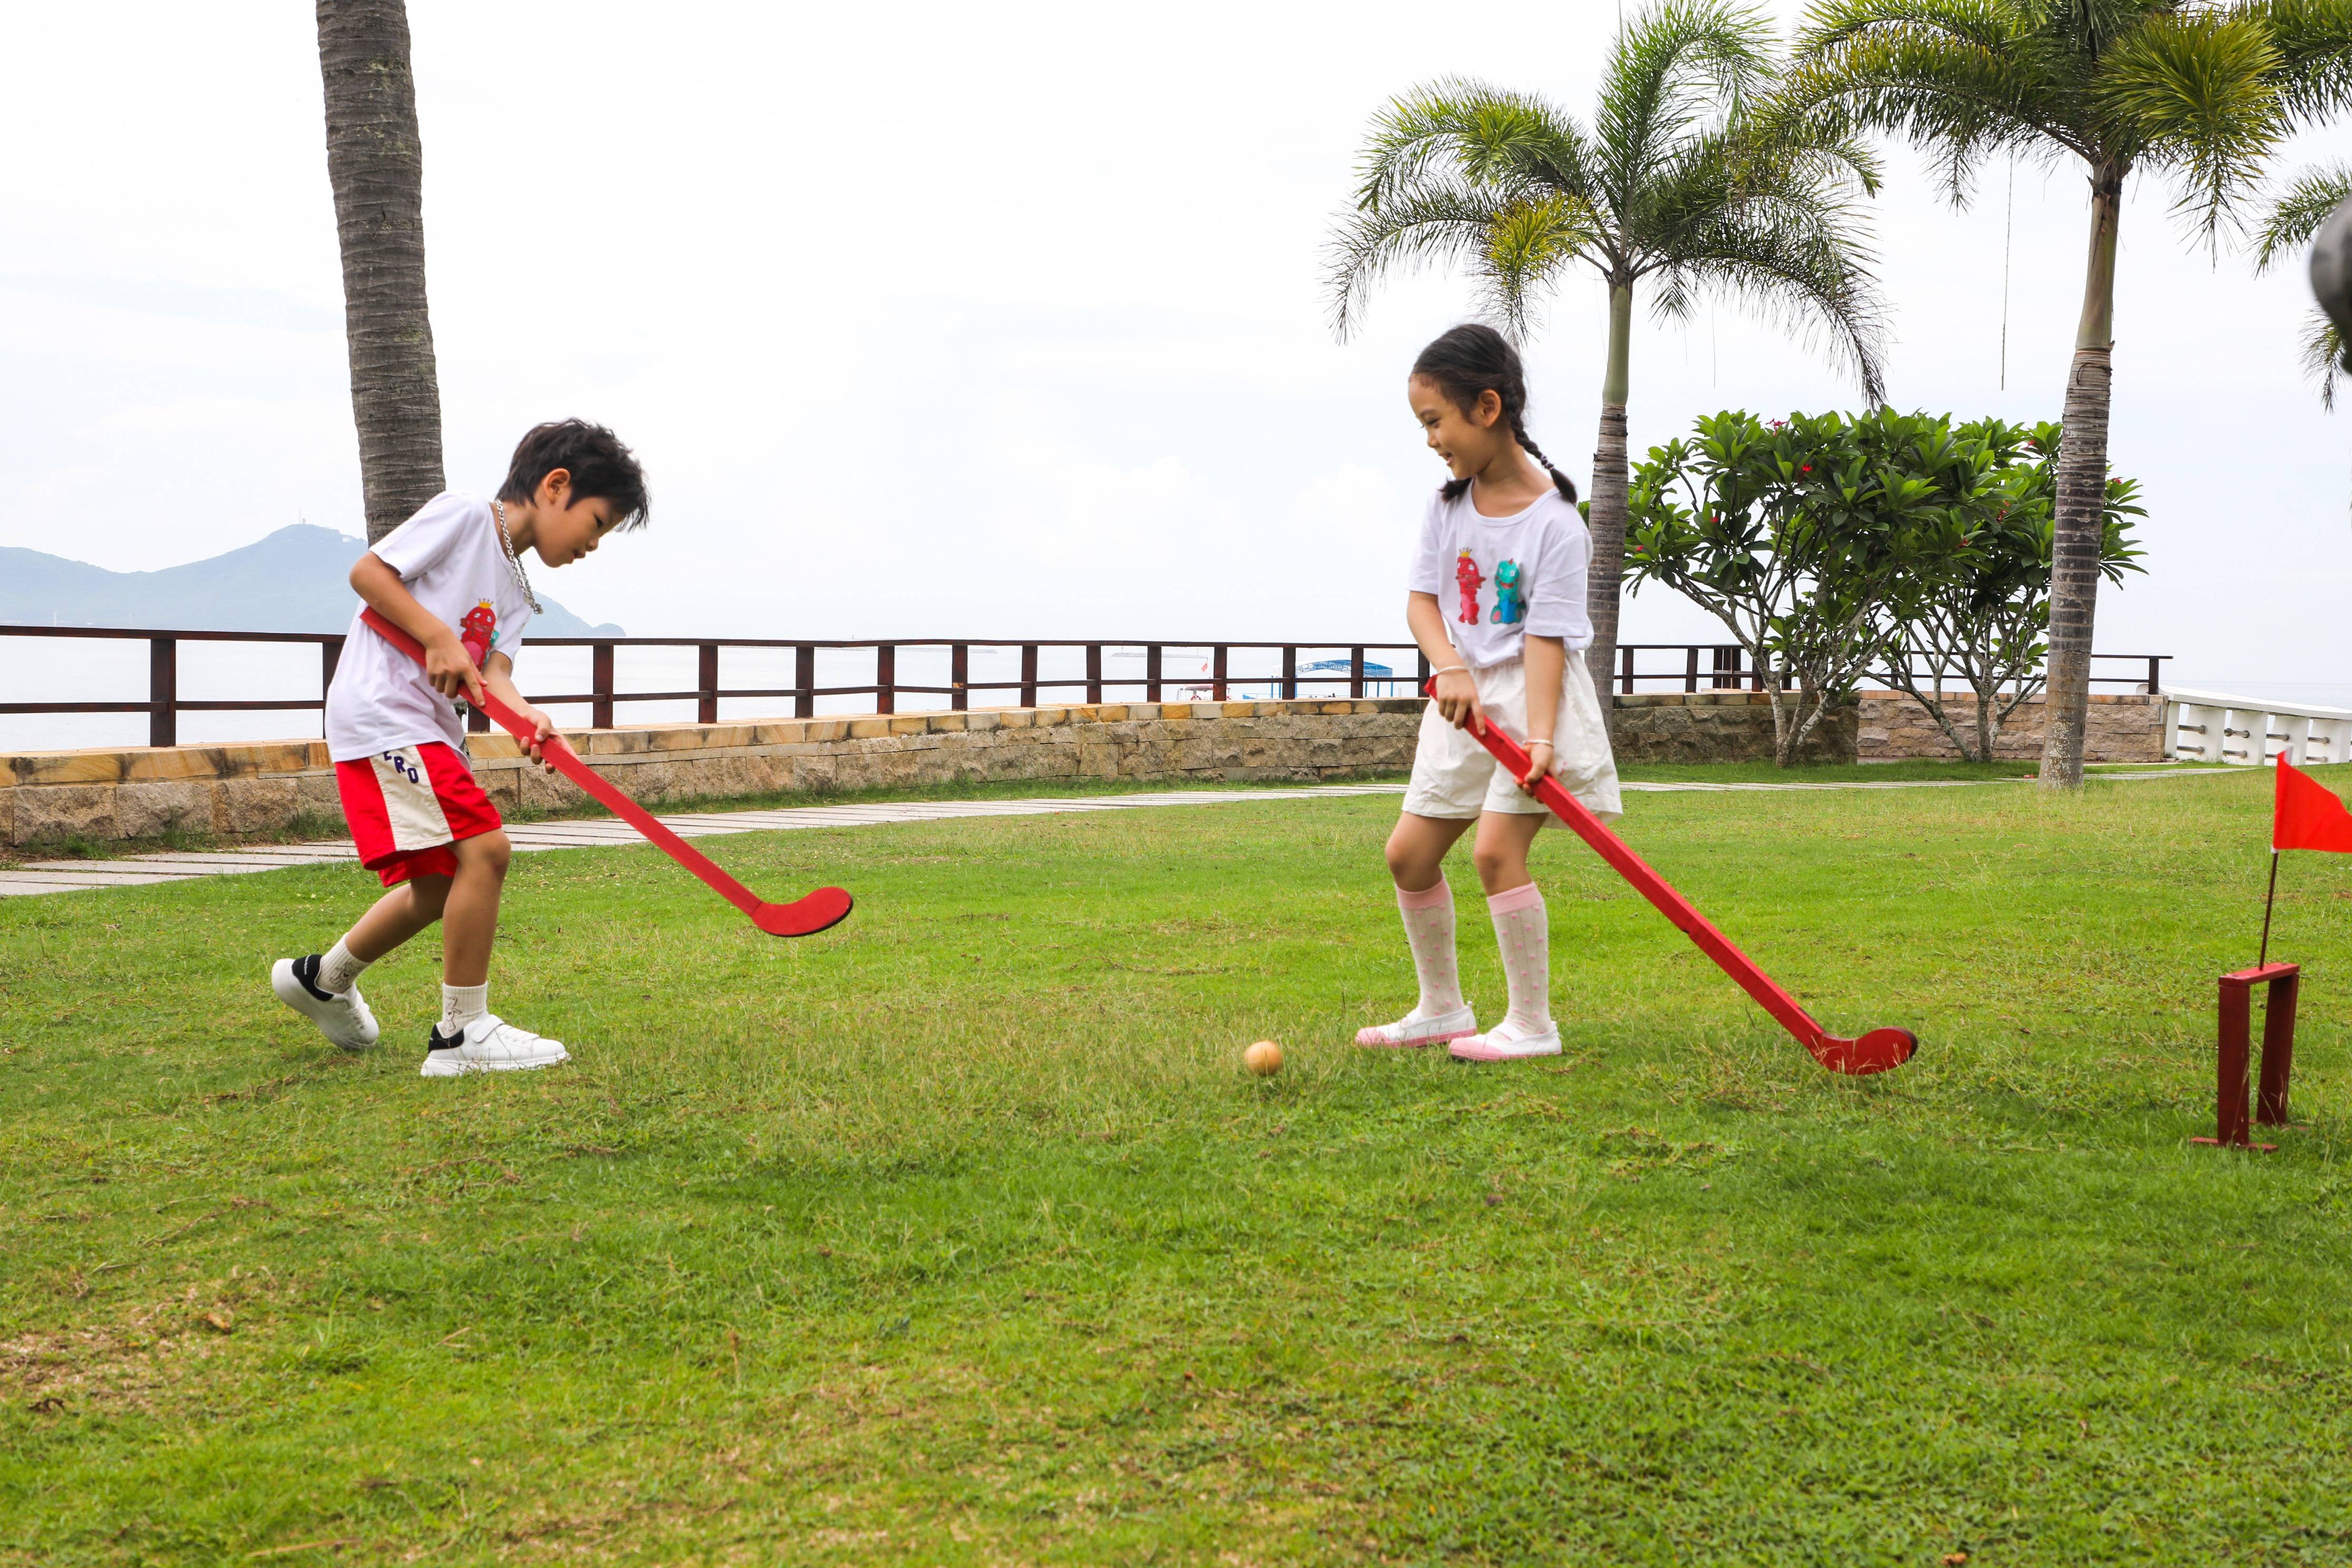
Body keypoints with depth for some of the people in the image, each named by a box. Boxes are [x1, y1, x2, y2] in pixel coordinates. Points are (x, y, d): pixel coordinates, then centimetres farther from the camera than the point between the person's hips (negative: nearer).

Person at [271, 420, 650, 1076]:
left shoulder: (515, 593, 19)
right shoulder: (464, 514, -6)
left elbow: (493, 671, 4)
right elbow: (367, 572, -11)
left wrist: (525, 715, -17)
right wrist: (440, 637, -19)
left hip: (431, 727, 10)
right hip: (382, 710, -10)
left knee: (443, 883, 16)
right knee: (484, 848, -17)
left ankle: (324, 978, 38)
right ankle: (462, 1033, -9)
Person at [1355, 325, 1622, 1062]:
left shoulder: (1554, 522, -16)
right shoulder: (1449, 504, 3)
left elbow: (1546, 640, -20)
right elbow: (1421, 599, 2)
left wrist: (1540, 739, -29)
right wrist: (1450, 667, -18)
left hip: (1533, 694, -7)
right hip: (1464, 697, 7)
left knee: (1497, 848, -17)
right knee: (1409, 851, 6)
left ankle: (1532, 1024, -5)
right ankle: (1442, 1009, 22)